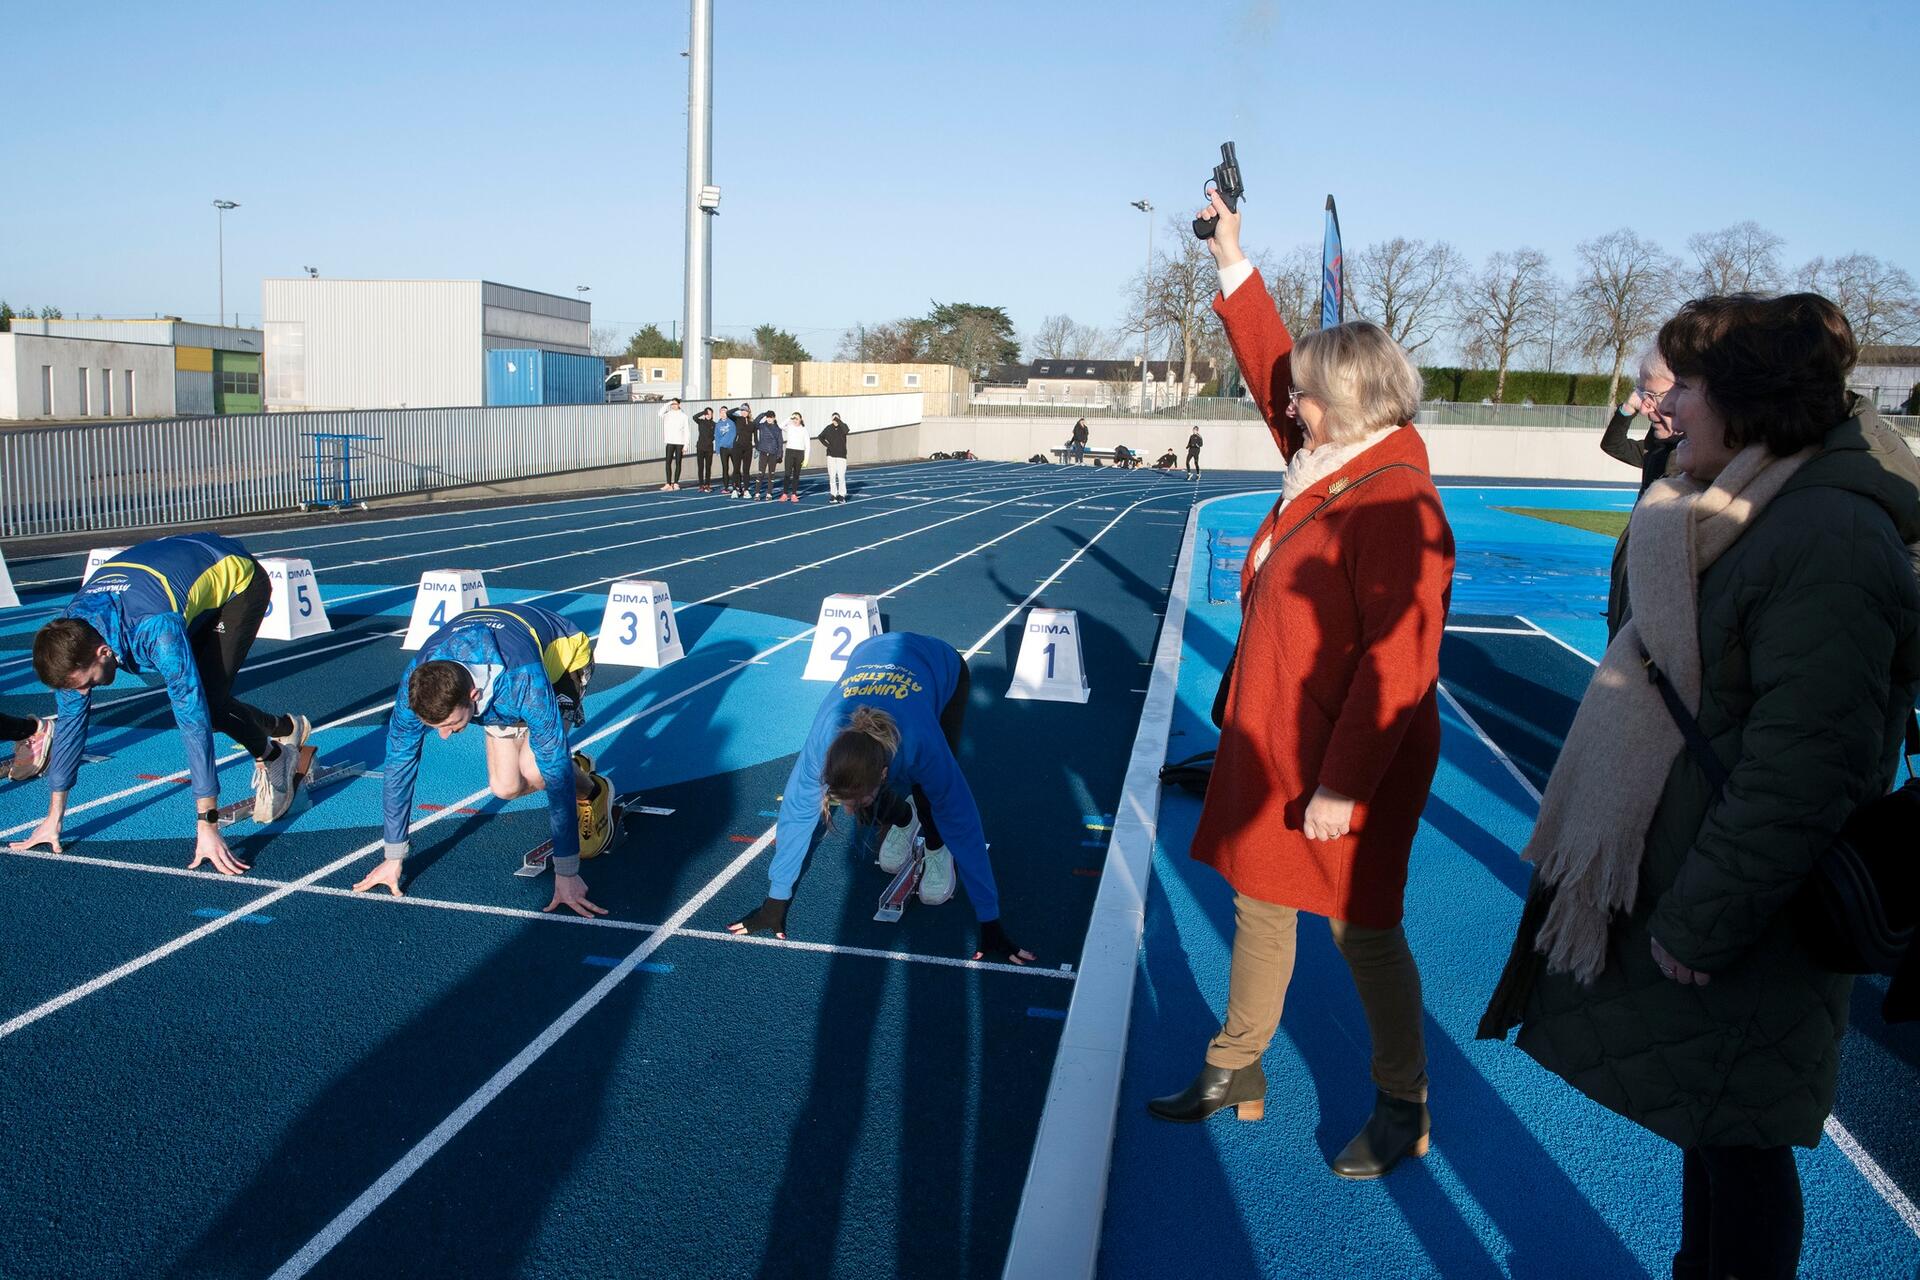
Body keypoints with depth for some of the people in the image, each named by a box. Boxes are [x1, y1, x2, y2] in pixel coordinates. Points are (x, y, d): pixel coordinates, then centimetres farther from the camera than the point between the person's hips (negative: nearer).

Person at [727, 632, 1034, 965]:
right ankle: (902, 820, 22)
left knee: (933, 792, -24)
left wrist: (990, 923, -30)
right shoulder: (823, 740, -37)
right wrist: (775, 903, -15)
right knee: (871, 808, -12)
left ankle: (937, 848, 8)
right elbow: (796, 812, -24)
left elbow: (964, 826, -35)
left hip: (944, 670, -2)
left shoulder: (920, 744, -43)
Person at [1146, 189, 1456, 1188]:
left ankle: (1402, 1107, 26)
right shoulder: (1331, 462, 4)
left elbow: (1395, 667, -26)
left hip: (1345, 773, -9)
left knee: (1363, 931, 6)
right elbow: (1270, 369, 18)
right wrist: (1232, 261, 18)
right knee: (1259, 908, 17)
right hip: (1270, 748, 9)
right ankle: (1236, 1074, 33)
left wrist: (1343, 786, -25)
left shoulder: (1395, 506, -23)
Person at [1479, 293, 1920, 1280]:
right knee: (1709, 1126, 22)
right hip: (1682, 882, 9)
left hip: (1742, 926, -9)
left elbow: (1801, 768, -27)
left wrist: (1703, 923, -21)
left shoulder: (1827, 539, -23)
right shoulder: (1759, 509, 10)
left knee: (1733, 1141, 6)